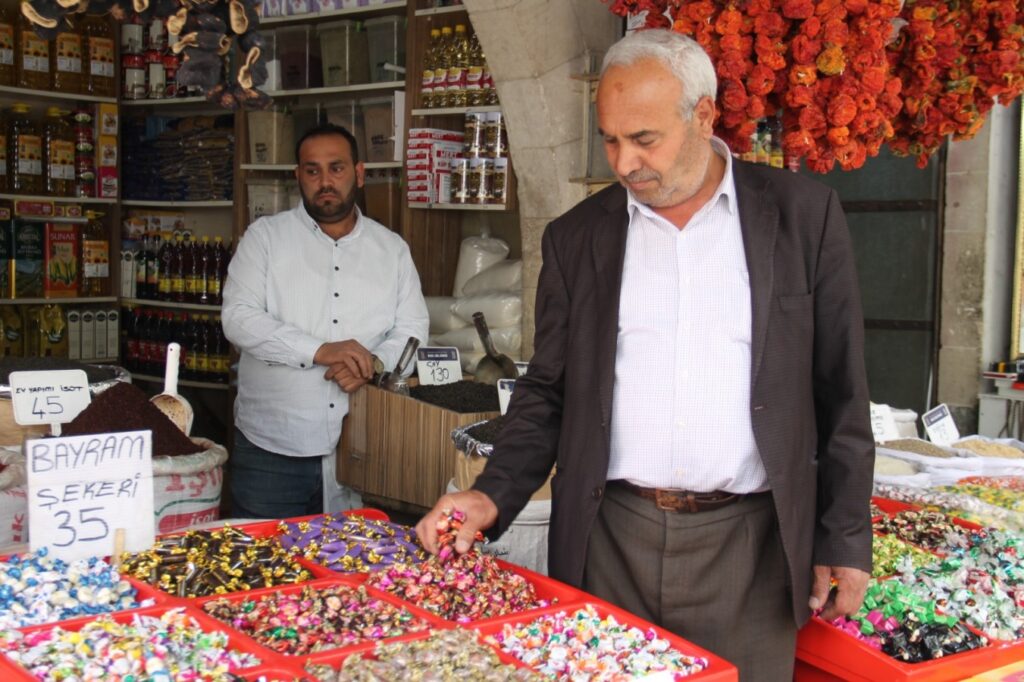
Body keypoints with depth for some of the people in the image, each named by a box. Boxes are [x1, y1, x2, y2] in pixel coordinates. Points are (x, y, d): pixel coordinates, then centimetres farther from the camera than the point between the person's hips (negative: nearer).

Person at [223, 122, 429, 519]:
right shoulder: (265, 237, 3)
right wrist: (319, 351, -20)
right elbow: (238, 318, -8)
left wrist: (373, 363, -15)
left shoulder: (392, 249, 10)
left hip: (361, 448, 2)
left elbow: (411, 331, 8)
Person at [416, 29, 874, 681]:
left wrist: (845, 539, 0)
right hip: (607, 540, 2)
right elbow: (548, 391, 10)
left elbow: (841, 390, 2)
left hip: (745, 545, -1)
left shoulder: (804, 214, 0)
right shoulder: (576, 236, 6)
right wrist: (494, 497, -5)